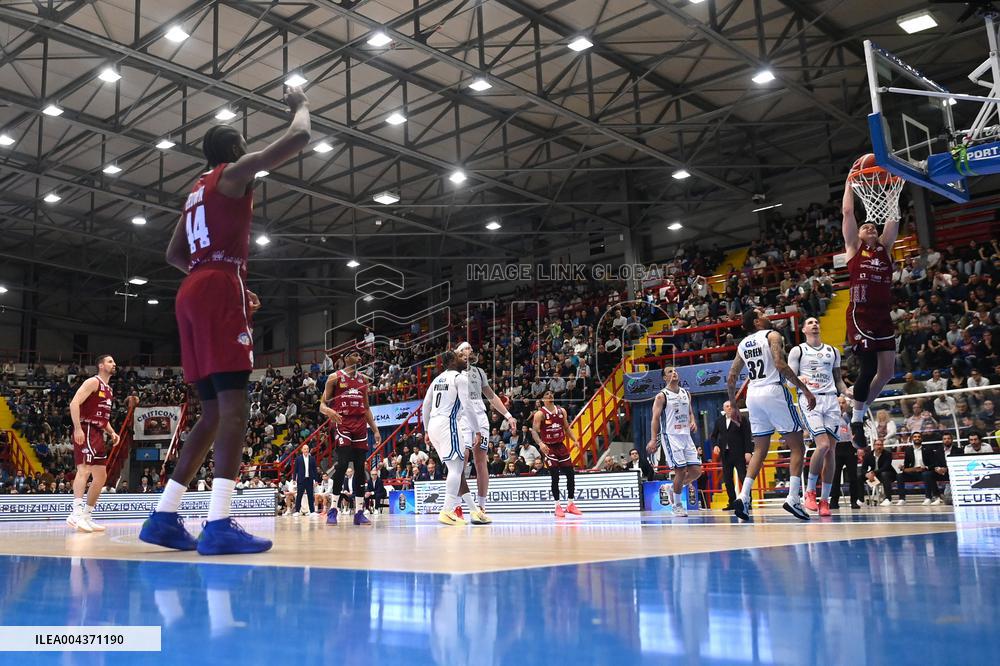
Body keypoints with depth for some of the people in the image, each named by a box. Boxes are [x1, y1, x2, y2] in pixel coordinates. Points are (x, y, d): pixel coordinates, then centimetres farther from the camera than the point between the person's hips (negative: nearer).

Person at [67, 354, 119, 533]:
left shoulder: (108, 390, 23)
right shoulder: (93, 382, -5)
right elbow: (74, 403, -17)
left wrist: (112, 432, 13)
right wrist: (78, 428, -27)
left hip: (97, 434, 10)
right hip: (86, 431, -10)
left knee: (101, 477, 10)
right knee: (84, 469, -25)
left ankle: (86, 516, 17)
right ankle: (77, 513, -37)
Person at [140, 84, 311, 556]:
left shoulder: (197, 190, 29)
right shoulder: (235, 172, 3)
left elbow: (174, 254, 29)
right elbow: (298, 139, -5)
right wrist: (300, 106, 14)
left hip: (193, 292, 9)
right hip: (220, 290, -9)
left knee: (213, 411, 10)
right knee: (233, 405, -16)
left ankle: (164, 516, 8)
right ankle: (219, 524, -25)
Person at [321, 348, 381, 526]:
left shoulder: (363, 379, 16)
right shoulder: (335, 377, 2)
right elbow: (322, 405, 0)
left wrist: (375, 430, 13)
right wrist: (328, 411, -24)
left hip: (360, 425, 5)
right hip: (342, 423, -5)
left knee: (360, 467, 2)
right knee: (343, 463, -17)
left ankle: (359, 512, 6)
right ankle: (332, 510, -10)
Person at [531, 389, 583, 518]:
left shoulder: (562, 411, 6)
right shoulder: (540, 414, -10)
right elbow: (534, 431, -16)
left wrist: (575, 440, 3)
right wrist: (540, 443, -33)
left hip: (561, 445, 5)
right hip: (548, 447, -5)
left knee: (571, 474, 3)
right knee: (555, 477, -9)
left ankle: (570, 504, 16)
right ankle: (557, 506, 2)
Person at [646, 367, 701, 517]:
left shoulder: (686, 394, 14)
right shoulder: (661, 396, -5)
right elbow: (655, 418, -9)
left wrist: (693, 421, 2)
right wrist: (653, 439, -18)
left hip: (686, 436, 6)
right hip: (670, 436, -6)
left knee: (696, 470, 1)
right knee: (681, 470, -11)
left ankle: (676, 487, 26)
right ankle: (677, 505, 5)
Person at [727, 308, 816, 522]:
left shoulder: (742, 344, 17)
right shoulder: (772, 336, -1)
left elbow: (731, 379, 16)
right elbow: (780, 365, -16)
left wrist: (733, 406, 26)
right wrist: (805, 390, -15)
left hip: (753, 395, 6)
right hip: (774, 391, -6)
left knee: (760, 450, 13)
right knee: (797, 447, 3)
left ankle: (743, 497, -1)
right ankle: (793, 499, -8)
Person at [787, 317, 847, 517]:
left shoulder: (833, 351, 19)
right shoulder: (797, 350, 8)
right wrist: (801, 379, -19)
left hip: (831, 400, 4)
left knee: (831, 450, -2)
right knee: (823, 445, -20)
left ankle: (825, 500, 3)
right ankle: (810, 490, -2)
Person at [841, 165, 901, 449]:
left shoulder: (884, 249, 19)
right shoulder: (853, 249, 9)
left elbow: (894, 219, 16)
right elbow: (847, 212, 6)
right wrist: (849, 184, 13)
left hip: (883, 316, 5)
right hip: (860, 315, -5)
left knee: (887, 370, 3)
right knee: (869, 367, -12)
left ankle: (861, 410, 21)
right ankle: (856, 420, 1)